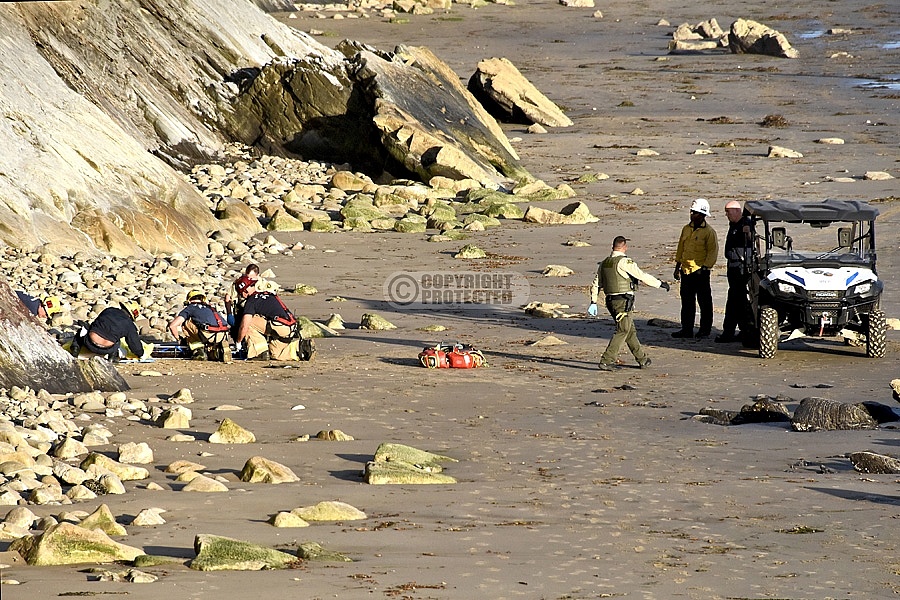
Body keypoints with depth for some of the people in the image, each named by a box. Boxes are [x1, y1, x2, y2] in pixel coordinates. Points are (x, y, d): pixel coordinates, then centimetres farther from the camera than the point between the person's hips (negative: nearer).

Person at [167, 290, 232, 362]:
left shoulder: (189, 308, 19)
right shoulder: (210, 308, 34)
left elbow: (172, 325, 12)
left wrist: (178, 339, 31)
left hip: (207, 335, -5)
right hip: (223, 336, 5)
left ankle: (199, 351, 10)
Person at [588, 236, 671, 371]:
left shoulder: (604, 263, 11)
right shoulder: (625, 262, -13)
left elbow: (596, 284, 13)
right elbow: (643, 277, -12)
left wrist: (593, 302, 15)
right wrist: (660, 284, -2)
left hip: (610, 301, 8)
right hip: (623, 302, -8)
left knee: (630, 330, 16)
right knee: (622, 331, -5)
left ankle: (642, 359, 24)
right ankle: (606, 361, -13)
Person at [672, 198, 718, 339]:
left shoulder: (709, 232, -8)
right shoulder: (686, 229, 12)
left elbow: (713, 252, -9)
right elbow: (681, 248, 20)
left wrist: (704, 267, -15)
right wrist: (677, 266, 17)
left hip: (701, 271, -6)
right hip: (686, 270, 6)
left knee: (704, 301, 1)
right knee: (687, 301, 9)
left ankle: (705, 330, 8)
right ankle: (687, 329, 15)